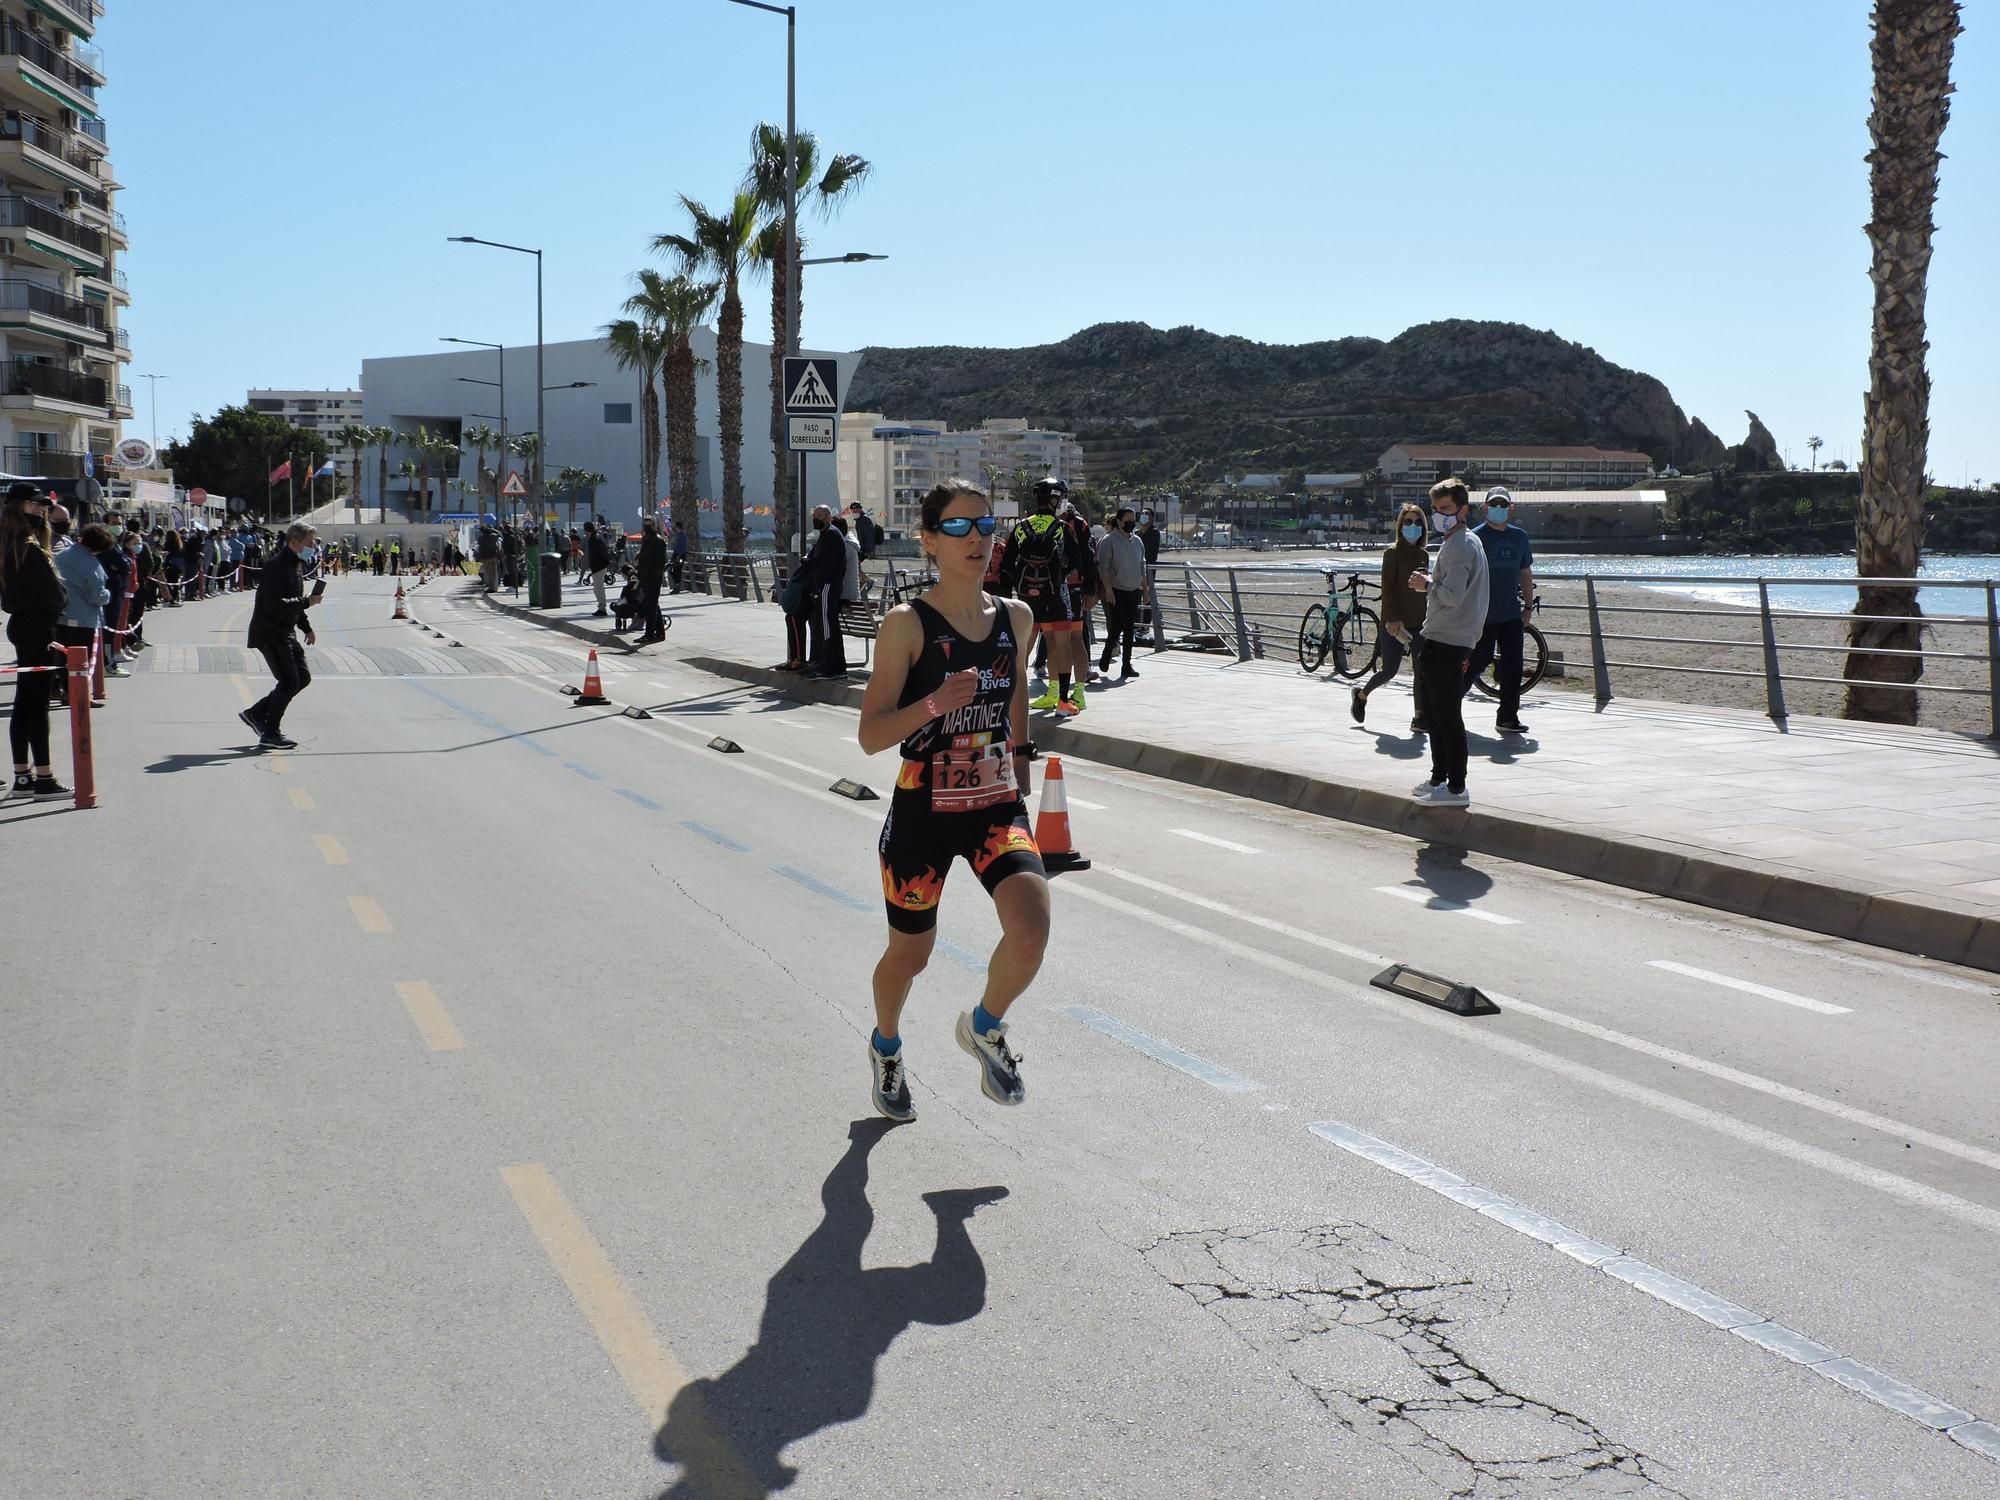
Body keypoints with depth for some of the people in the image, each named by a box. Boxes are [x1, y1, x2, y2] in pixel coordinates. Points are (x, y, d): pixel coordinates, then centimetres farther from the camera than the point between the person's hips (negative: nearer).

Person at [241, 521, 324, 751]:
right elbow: (275, 604, -28)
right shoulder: (276, 567, -20)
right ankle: (270, 734, 1)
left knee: (303, 678, 11)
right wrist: (307, 602, -25)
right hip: (270, 633, -10)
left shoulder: (297, 565, 13)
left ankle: (256, 714, 19)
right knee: (289, 682, -11)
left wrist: (307, 627, 23)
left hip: (285, 633, 10)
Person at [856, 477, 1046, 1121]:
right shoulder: (907, 625, -12)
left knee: (1031, 930, -20)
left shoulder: (1016, 617, 2)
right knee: (909, 952, 13)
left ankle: (985, 1026, 13)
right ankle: (886, 1046, 48)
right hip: (924, 810, -3)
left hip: (997, 807, 3)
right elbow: (871, 735, -13)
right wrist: (935, 703, -28)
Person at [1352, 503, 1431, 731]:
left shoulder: (1423, 555, 12)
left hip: (1418, 622, 5)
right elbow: (1387, 588, -11)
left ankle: (1419, 717, -2)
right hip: (1395, 622, -5)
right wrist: (1393, 618, -19)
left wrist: (1426, 619, 16)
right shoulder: (1393, 552, -6)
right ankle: (1362, 694, 27)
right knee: (1389, 671, 0)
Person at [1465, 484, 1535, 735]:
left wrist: (1528, 607, 16)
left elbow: (1525, 573, 19)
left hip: (1512, 614, 5)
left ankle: (1508, 717, 10)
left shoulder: (1519, 536, 12)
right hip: (1483, 616, -5)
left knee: (1513, 667, 3)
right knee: (1477, 663, -2)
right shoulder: (1475, 536, -5)